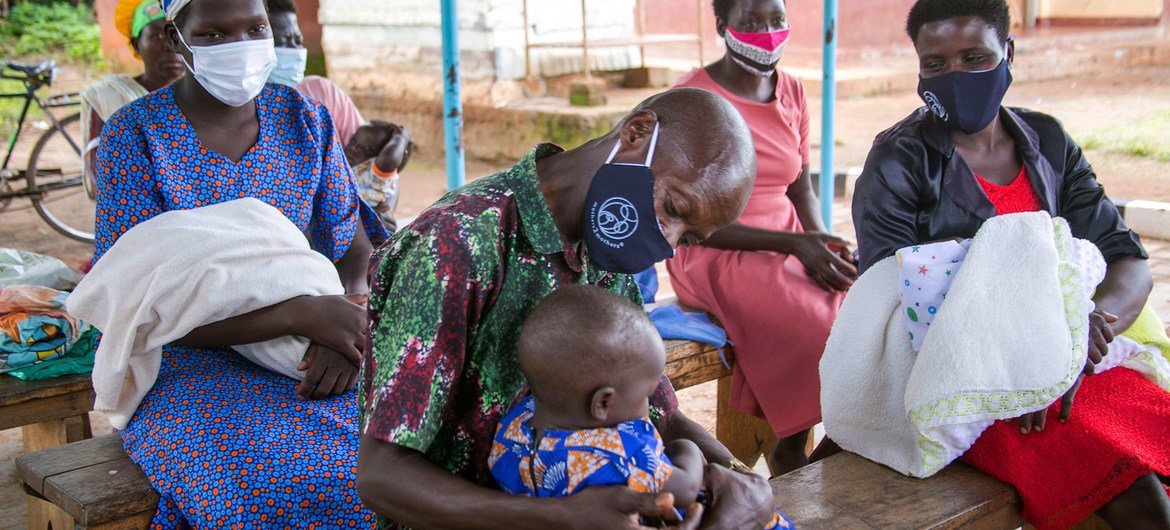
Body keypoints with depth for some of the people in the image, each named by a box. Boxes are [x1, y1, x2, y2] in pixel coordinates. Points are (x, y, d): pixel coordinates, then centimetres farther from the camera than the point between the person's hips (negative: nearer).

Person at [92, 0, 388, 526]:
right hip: (189, 364, -4)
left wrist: (346, 328, -20)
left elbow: (357, 254, 5)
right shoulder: (134, 135, -7)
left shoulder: (305, 118, 5)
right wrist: (302, 313, -25)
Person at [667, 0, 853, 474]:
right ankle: (791, 453, -2)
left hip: (790, 244, 6)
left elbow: (801, 189, 14)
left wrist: (821, 242, -8)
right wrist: (793, 244, -20)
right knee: (821, 331, -27)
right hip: (717, 256, -6)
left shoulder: (793, 93, 9)